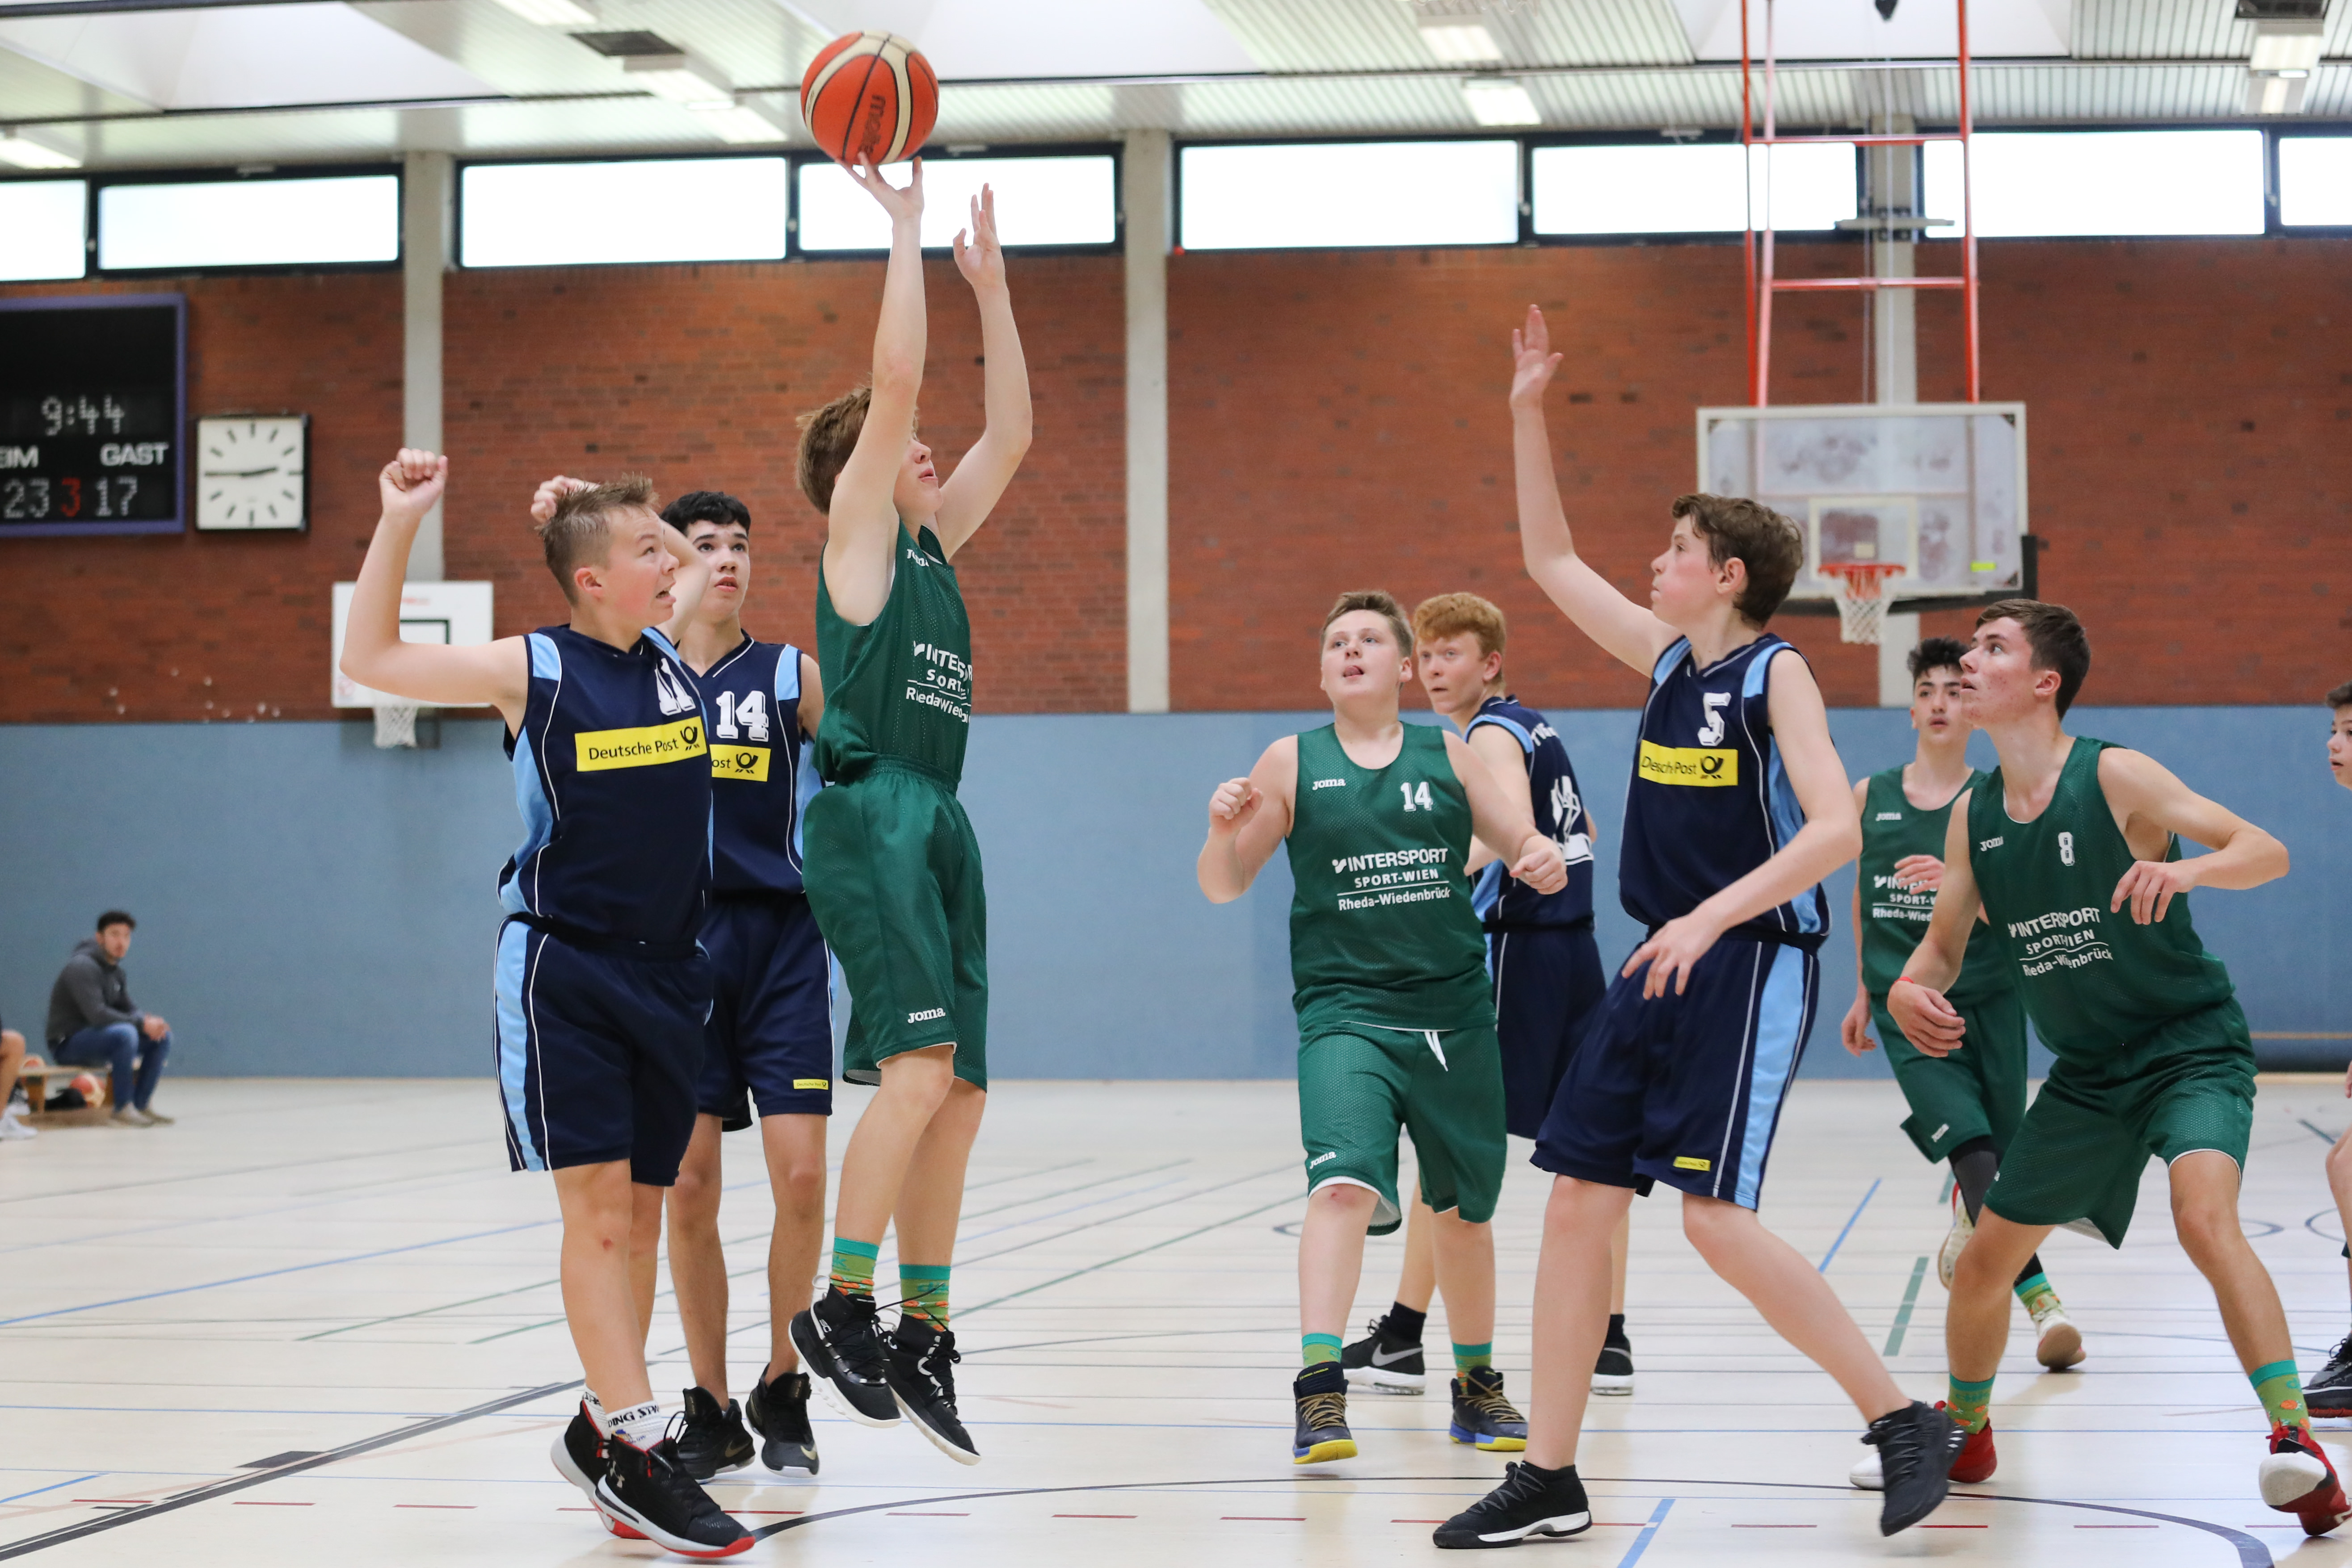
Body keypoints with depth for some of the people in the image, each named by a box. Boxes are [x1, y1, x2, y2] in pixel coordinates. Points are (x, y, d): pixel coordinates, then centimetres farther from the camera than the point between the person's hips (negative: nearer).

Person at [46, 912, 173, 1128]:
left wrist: (148, 1021, -13)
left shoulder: (116, 971, 12)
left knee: (163, 1036, -1)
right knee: (125, 1034, -35)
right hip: (67, 1044, -9)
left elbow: (128, 1009, 11)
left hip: (95, 1041, 9)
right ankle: (122, 1110, -27)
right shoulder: (83, 966, -18)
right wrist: (142, 1024, -24)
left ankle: (142, 1105, -1)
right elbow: (96, 1014, -27)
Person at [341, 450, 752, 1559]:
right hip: (563, 969, -5)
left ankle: (598, 1432, 19)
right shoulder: (533, 669, -6)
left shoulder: (670, 653, 7)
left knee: (641, 1212, 8)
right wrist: (399, 522, -11)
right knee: (598, 1208, -10)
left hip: (668, 970, 5)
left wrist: (608, 516, 15)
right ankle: (637, 1449, -10)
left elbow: (709, 563, 28)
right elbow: (370, 659, -4)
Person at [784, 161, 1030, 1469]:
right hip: (871, 816, -8)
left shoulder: (933, 544, 21)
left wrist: (993, 285, 23)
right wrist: (907, 230, -4)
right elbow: (896, 381, -9)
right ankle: (844, 1306, -13)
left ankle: (925, 1341, 8)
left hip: (940, 824, 8)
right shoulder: (858, 532, 1)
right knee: (920, 1071, -20)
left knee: (957, 1095, 4)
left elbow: (1013, 435, 24)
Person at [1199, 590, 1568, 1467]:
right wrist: (1223, 832, -15)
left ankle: (1477, 1384, 32)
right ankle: (1319, 1384, -28)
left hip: (1454, 1014, 3)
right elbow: (1223, 886, 6)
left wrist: (1544, 862, -12)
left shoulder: (1449, 759, 8)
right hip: (1344, 1010, -3)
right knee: (1344, 1182, -25)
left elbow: (1533, 852, 11)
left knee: (1463, 1211, 13)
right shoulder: (1293, 764, 5)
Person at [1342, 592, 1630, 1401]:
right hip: (1574, 949, 9)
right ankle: (1609, 1341, 7)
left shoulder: (1491, 735, -10)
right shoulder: (1536, 729, 17)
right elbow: (1580, 830, 31)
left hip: (1514, 955, -9)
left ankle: (1402, 1338, 0)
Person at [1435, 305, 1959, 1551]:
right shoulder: (1669, 659, 12)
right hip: (1656, 968, 8)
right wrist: (1527, 418, 15)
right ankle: (1548, 1480, 8)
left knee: (1715, 1218, -17)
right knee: (1577, 1200, 3)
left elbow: (1836, 827, -18)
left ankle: (1904, 1422, -4)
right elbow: (1551, 562, 22)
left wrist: (1713, 916, -26)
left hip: (1748, 967, -8)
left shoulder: (1775, 673, -8)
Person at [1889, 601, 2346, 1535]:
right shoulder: (1973, 814, 1)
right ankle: (1963, 1434, 35)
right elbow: (1944, 944, 11)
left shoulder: (2114, 778, -16)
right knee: (1985, 1260, 9)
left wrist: (2187, 868, -42)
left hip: (2190, 1047, -6)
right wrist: (1908, 990, -13)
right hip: (2087, 1073, 6)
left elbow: (2267, 852, -21)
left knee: (2205, 1217, -32)